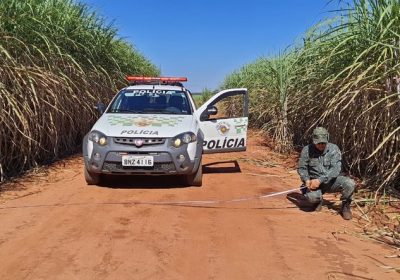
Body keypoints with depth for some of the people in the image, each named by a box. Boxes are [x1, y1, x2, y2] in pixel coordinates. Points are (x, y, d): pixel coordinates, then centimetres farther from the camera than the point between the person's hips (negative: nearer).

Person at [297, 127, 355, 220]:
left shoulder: (334, 149, -11)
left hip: (332, 181, 1)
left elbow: (336, 169, -20)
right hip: (314, 182, 0)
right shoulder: (307, 150, -8)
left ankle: (345, 207, 4)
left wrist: (320, 180, -29)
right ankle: (318, 201, 10)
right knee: (312, 196, -33)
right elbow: (302, 168, -1)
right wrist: (307, 180, -21)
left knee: (349, 184, -27)